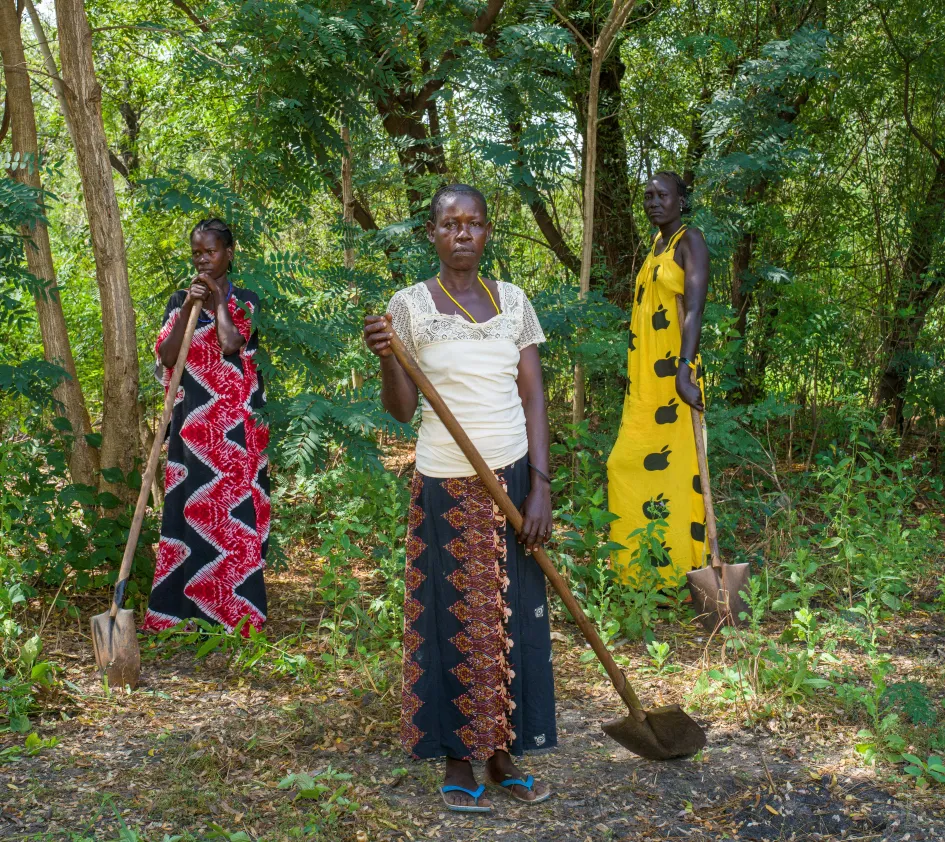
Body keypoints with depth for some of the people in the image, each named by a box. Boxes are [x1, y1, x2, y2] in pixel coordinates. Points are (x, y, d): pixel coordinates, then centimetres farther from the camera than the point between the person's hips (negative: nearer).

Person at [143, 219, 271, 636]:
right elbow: (166, 358, -2)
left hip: (235, 422, -2)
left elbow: (231, 343, -13)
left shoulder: (245, 300, 5)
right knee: (189, 507, 0)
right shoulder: (180, 300, 11)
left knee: (233, 507, -3)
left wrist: (218, 300, -6)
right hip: (192, 421, 2)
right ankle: (184, 607, 6)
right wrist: (188, 308, -10)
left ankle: (235, 608, 2)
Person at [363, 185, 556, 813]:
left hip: (512, 479, 3)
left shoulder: (513, 301, 5)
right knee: (455, 621, 3)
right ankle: (458, 759, 16)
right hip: (447, 485, -3)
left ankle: (504, 754, 20)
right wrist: (386, 357, -24)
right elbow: (402, 410, -5)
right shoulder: (410, 306, -4)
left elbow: (534, 400, 3)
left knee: (514, 617, 7)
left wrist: (540, 486, -6)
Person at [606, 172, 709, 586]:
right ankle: (639, 567, 21)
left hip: (670, 377, -9)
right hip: (644, 379, 9)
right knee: (628, 463, 10)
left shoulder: (690, 240, -7)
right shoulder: (656, 244, 18)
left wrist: (684, 370, -30)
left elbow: (694, 309, -19)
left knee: (673, 464, -5)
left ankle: (680, 569, 3)